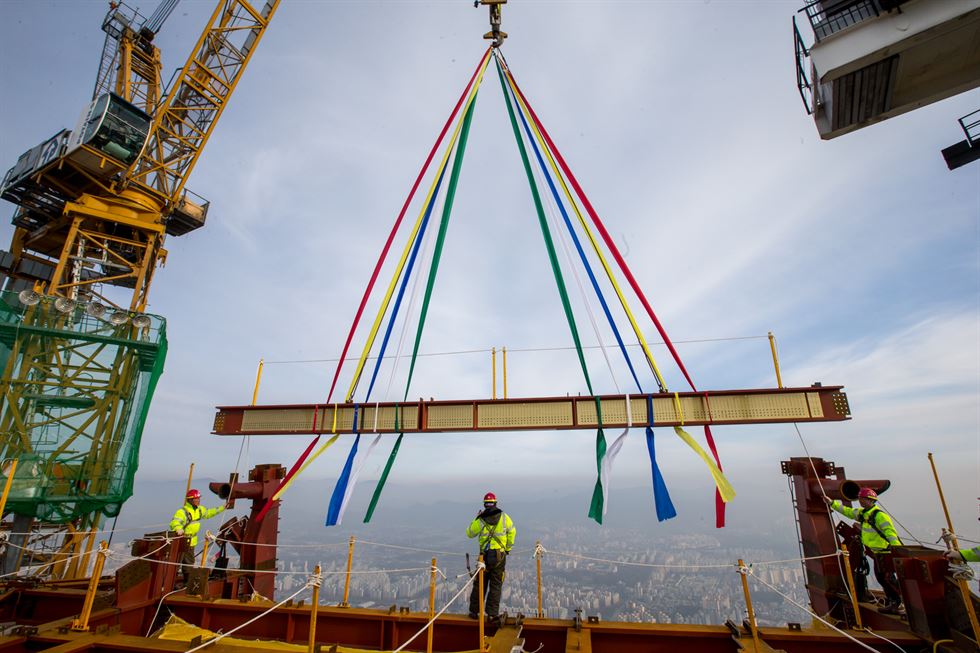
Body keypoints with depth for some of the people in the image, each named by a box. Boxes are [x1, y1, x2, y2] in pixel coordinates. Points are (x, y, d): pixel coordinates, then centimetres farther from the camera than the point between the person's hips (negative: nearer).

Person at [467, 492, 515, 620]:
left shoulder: (480, 520, -9)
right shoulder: (504, 517, -7)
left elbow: (469, 534, 4)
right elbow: (512, 532, 2)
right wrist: (508, 548, 14)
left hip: (485, 555, 0)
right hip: (500, 556, 0)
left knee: (479, 584, 14)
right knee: (496, 585, 10)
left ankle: (474, 611, 21)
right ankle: (492, 613, 11)